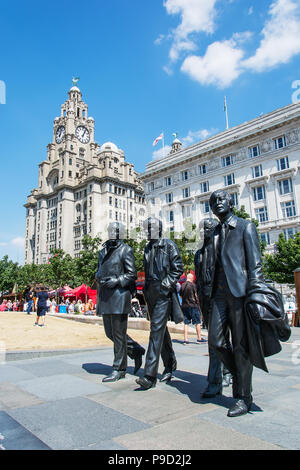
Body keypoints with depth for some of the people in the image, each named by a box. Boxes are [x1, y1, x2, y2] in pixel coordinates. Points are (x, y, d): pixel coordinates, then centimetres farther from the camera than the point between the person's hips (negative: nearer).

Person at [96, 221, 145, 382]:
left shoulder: (125, 250, -2)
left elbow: (131, 275, -7)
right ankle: (135, 349, 29)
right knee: (110, 332, 12)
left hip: (119, 295, -7)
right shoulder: (103, 251, 17)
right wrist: (99, 277, 1)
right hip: (105, 295, 7)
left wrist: (116, 281, -18)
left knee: (118, 333, -1)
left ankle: (119, 369, 11)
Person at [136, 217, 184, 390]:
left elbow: (178, 268, -8)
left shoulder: (169, 245, -3)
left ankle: (150, 375, -10)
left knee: (157, 330, -11)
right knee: (162, 330, 15)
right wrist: (146, 287, 15)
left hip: (164, 293, -7)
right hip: (151, 293, 7)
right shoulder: (148, 249, 17)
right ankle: (170, 365, 30)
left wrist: (166, 283, -14)